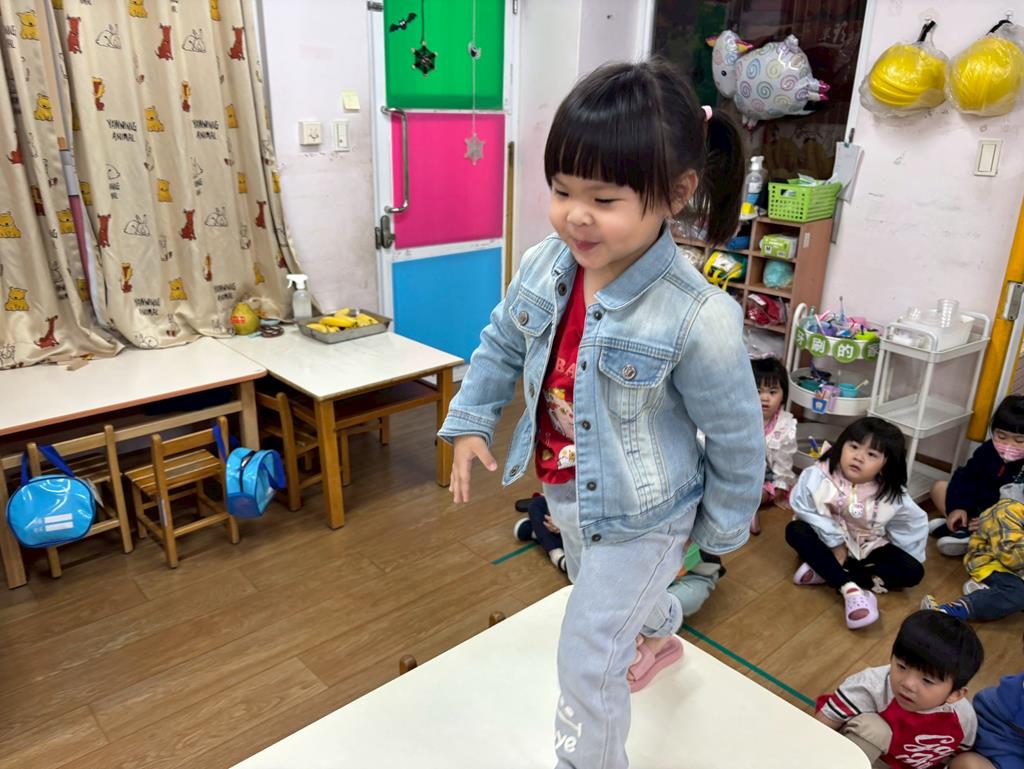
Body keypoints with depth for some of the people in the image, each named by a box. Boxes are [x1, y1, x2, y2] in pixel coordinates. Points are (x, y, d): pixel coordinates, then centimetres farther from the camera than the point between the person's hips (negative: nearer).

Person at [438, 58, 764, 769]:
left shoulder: (698, 319, -33)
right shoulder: (544, 266, -16)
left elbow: (735, 437, -17)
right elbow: (502, 346, 5)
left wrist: (721, 528, -4)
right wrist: (470, 421, 1)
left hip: (638, 516, -7)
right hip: (564, 492, 7)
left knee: (588, 667, 6)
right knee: (608, 593, 35)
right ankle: (661, 638, 71)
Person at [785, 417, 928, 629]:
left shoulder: (892, 496, -17)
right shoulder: (820, 476, -26)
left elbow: (916, 524, -3)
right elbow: (805, 510, -22)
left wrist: (904, 561, -5)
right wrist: (834, 542, -20)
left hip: (866, 548, 2)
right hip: (827, 540, -2)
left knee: (913, 571, -18)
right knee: (795, 530, -30)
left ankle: (824, 572, -23)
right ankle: (851, 590, -35)